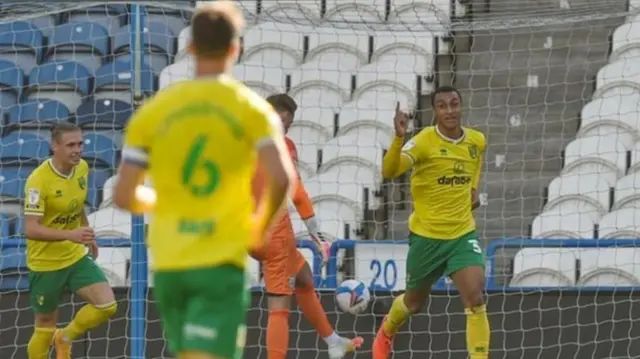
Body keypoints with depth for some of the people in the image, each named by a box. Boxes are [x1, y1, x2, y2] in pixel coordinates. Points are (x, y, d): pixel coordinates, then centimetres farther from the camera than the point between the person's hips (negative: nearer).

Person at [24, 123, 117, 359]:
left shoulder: (82, 168, -3)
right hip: (45, 263, -6)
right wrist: (70, 235, -41)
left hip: (76, 257, 6)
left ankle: (65, 338, 18)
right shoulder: (39, 180, -24)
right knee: (45, 328, 4)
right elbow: (31, 229, -30)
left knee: (107, 305, -9)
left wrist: (87, 237, 25)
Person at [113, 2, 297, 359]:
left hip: (168, 263, 4)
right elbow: (281, 178, -15)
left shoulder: (153, 110, 5)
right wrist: (259, 227, 3)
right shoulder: (252, 108, -2)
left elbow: (124, 196, 2)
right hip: (221, 263, -4)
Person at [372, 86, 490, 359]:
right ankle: (386, 333, 50)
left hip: (463, 234, 2)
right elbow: (389, 171, -34)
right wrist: (398, 137, -50)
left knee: (475, 299, -17)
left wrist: (474, 189, 8)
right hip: (426, 235, -2)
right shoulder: (424, 142, -18)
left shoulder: (477, 141, -2)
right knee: (415, 302, 18)